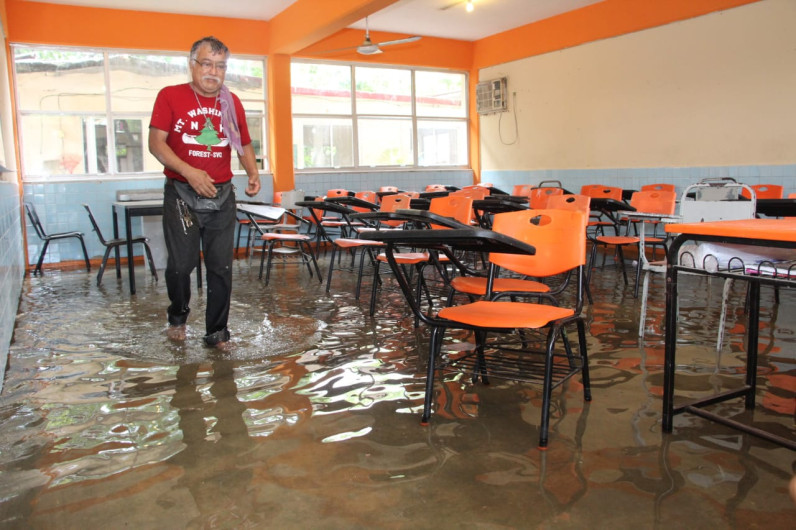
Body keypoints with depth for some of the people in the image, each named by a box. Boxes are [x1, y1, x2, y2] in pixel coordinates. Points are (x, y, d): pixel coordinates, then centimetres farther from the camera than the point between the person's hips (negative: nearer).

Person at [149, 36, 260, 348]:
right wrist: (189, 172, -20)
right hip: (181, 195, -2)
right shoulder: (170, 96, 0)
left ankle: (217, 333, 13)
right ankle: (178, 318, 28)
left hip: (222, 196, 3)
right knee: (181, 263, 0)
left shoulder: (232, 103, 10)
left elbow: (244, 144, 17)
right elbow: (156, 143, -7)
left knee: (221, 266, 2)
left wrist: (253, 174, -2)